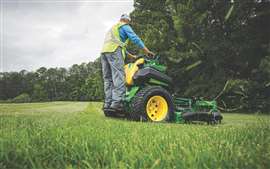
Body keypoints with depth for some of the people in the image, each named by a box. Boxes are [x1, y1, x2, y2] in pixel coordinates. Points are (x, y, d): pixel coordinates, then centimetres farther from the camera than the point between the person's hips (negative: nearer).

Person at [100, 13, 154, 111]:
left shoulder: (113, 28, 37)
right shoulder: (125, 26, 11)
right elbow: (135, 39, -2)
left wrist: (131, 56, 37)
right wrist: (147, 51, -1)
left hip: (104, 51, 8)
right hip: (114, 51, -8)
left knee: (108, 78, 3)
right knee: (118, 77, -17)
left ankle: (108, 103, -4)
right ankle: (117, 102, -28)